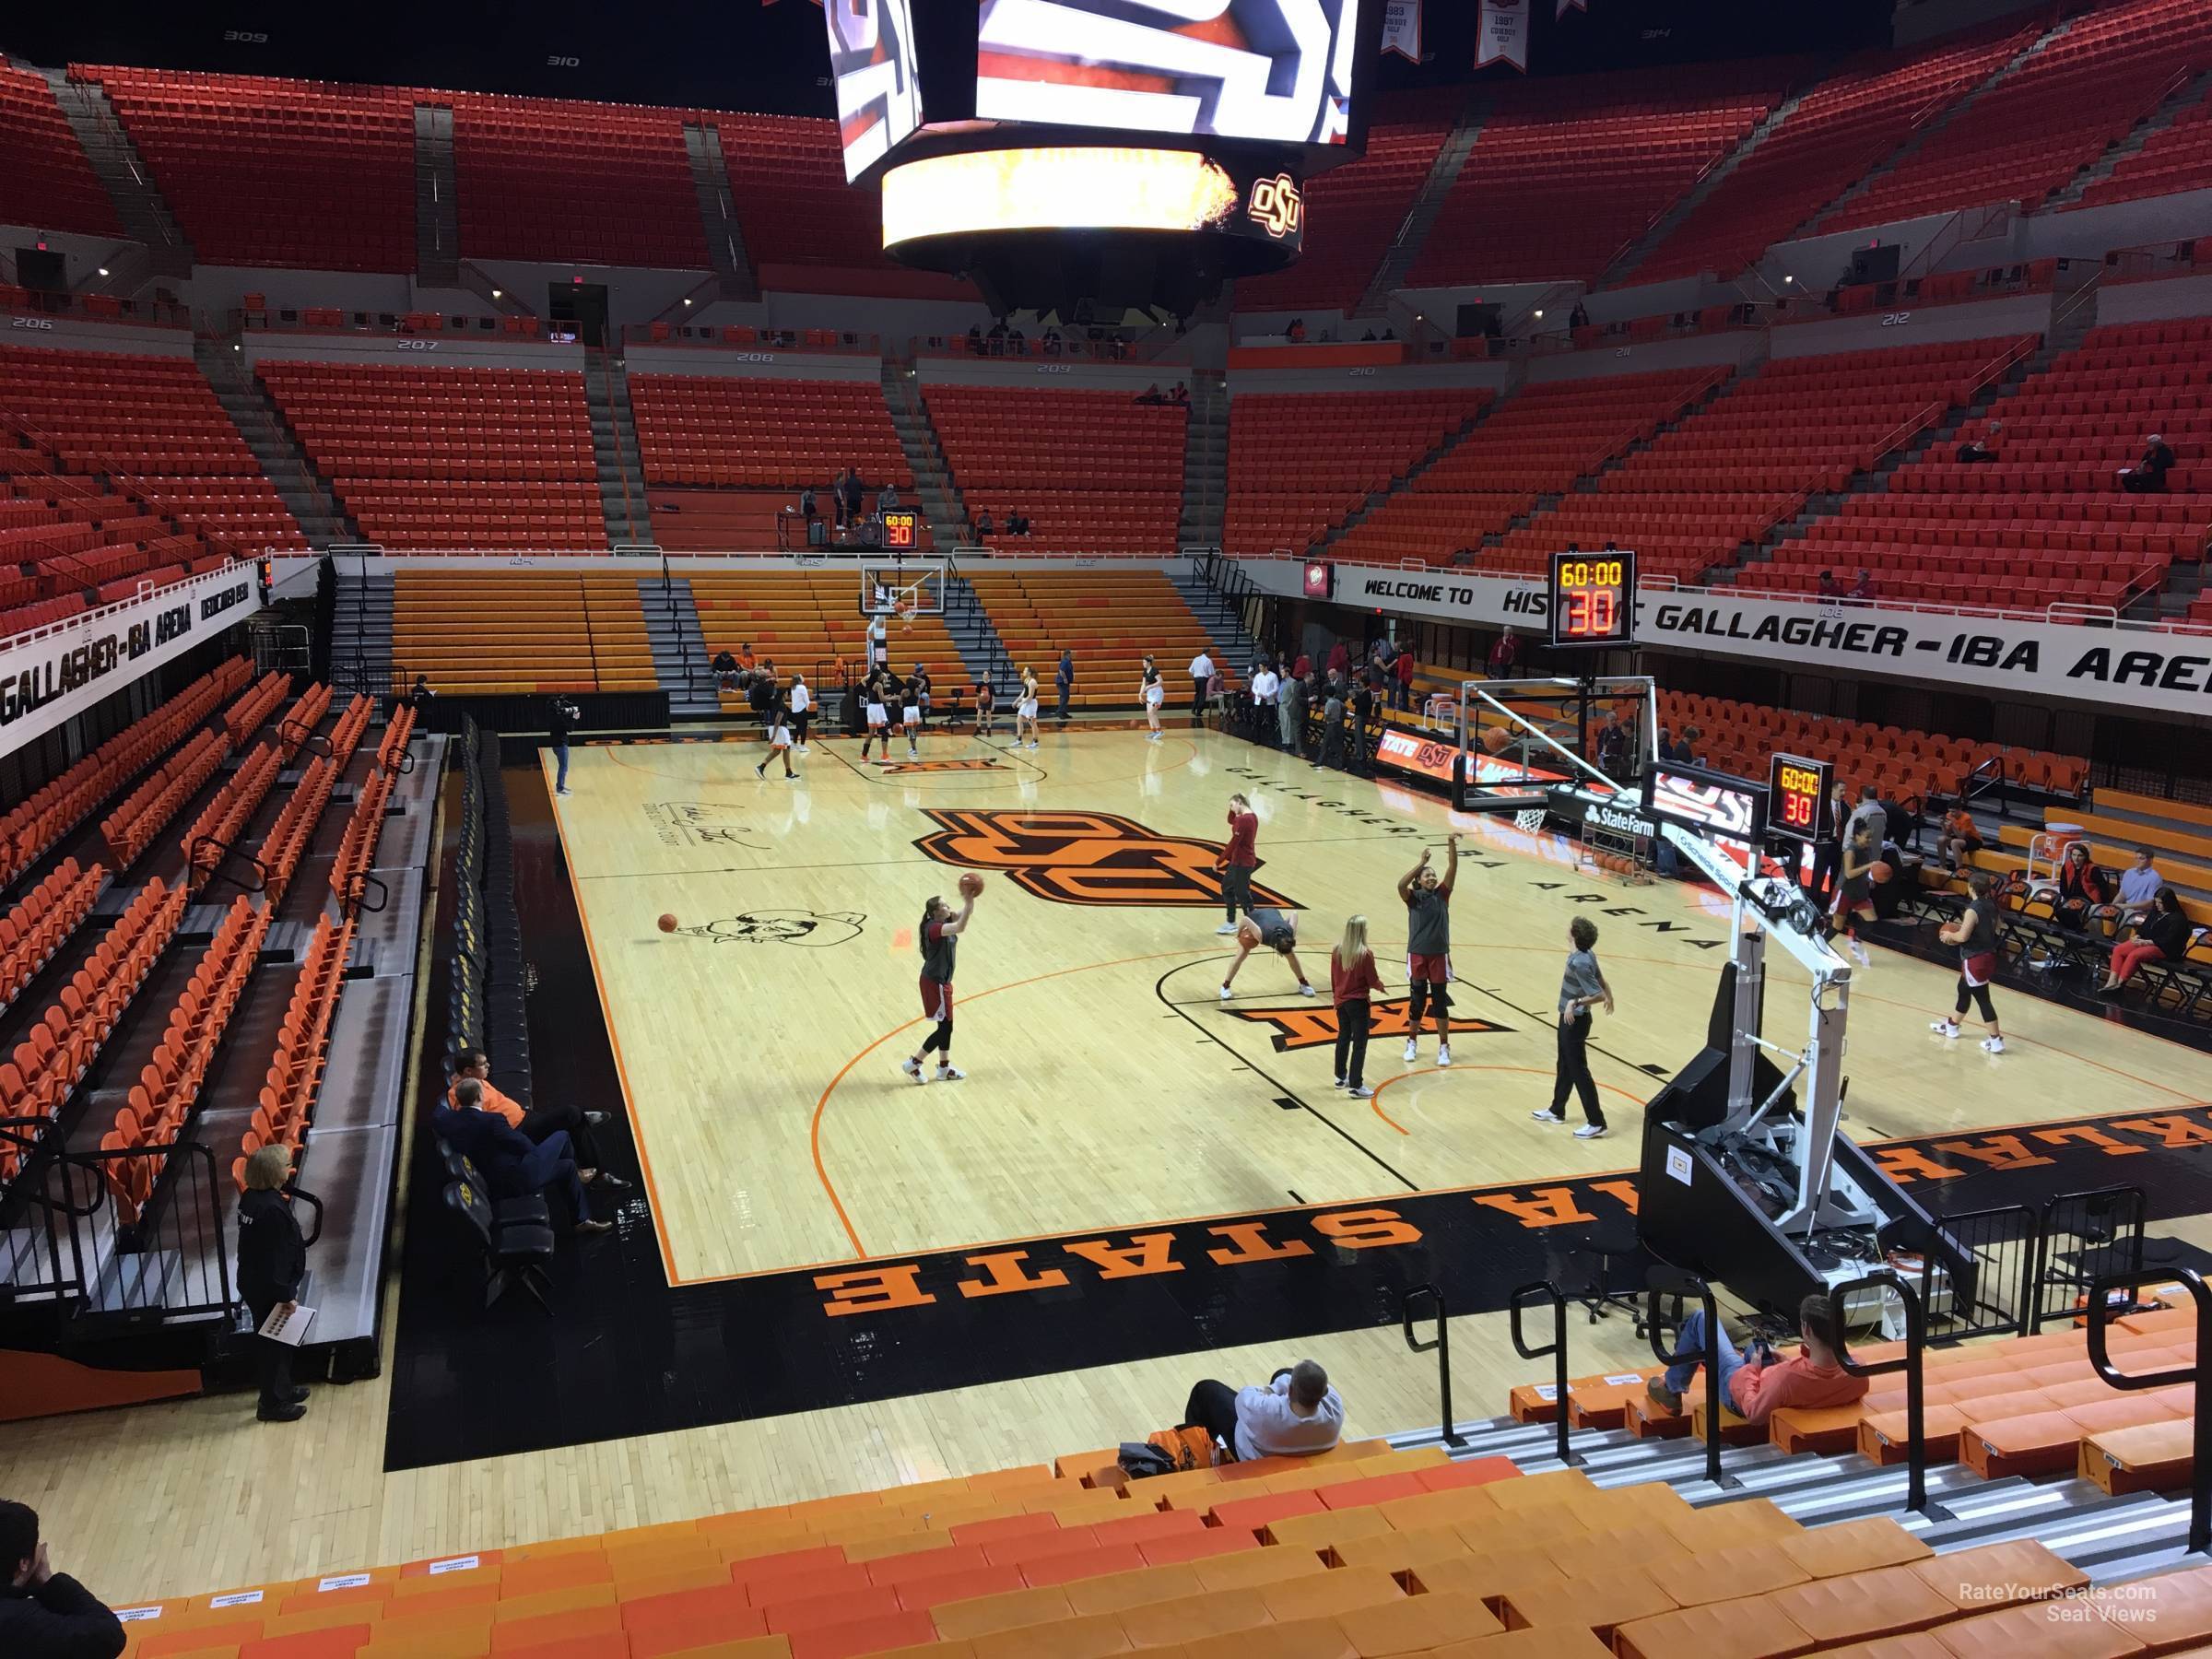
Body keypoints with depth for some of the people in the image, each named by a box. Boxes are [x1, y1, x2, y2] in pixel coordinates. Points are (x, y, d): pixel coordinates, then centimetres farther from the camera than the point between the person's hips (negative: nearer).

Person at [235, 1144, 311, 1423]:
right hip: (269, 1289, -9)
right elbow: (276, 1258, -27)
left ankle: (282, 1390, 40)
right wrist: (286, 1295, -18)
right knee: (275, 1344, 7)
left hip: (253, 1282, 9)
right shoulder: (273, 1209, -30)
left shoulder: (250, 1197, 0)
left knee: (271, 1341, 24)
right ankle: (273, 1404, 20)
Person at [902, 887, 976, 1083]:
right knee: (944, 1028, -2)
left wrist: (970, 901, -26)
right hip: (934, 983, -10)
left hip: (941, 981, 10)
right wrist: (968, 903, -42)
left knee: (946, 1026, 17)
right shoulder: (933, 927, -24)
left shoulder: (945, 920, 3)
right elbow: (960, 928, -40)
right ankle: (913, 1063, 8)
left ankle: (944, 1068, 28)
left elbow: (964, 913, -5)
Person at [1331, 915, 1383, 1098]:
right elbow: (1373, 981, -13)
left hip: (1341, 1002, 6)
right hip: (1359, 1003, -6)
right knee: (1359, 1044, 0)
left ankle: (1341, 1078, 33)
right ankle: (1355, 1086, 0)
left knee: (1343, 1038, 21)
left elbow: (1333, 978, 7)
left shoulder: (1337, 951, -3)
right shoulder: (1365, 954, -20)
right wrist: (1380, 985, 9)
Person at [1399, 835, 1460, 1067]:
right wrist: (1421, 863, -29)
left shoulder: (1442, 894, 1)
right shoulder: (1413, 898, -3)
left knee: (1440, 1002, 5)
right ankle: (1412, 1043, 27)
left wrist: (1451, 845, -26)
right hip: (1417, 955, -1)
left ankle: (1444, 1047, 15)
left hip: (1439, 955, 1)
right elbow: (1400, 885, -26)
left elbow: (1452, 869, -12)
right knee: (1417, 1001, 8)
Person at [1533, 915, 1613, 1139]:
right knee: (1565, 1066, 21)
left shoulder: (1579, 963, -28)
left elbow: (1598, 995, -28)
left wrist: (1575, 1002, -25)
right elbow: (1600, 980, 14)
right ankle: (1557, 1111, 36)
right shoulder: (1586, 956, 0)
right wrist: (1609, 997, 27)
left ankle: (1596, 1123, 4)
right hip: (1570, 1018, 10)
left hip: (1575, 1021, -10)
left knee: (1578, 1071, -2)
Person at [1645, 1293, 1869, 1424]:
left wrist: (1752, 1369, -16)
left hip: (1741, 1389, -6)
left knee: (1700, 1317, 12)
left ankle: (1672, 1388, 33)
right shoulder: (1857, 1374, -31)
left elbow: (1753, 1413, -29)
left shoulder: (1789, 1375, -46)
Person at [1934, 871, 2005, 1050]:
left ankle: (1996, 1040, 1)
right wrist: (1965, 926, 14)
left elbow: (1963, 936, -28)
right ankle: (1951, 1026, 40)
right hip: (1988, 955, 9)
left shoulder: (1973, 910, -23)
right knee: (1964, 989, 24)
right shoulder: (1991, 905, 4)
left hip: (1975, 960, -9)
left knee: (1982, 999, -2)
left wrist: (1950, 935, -7)